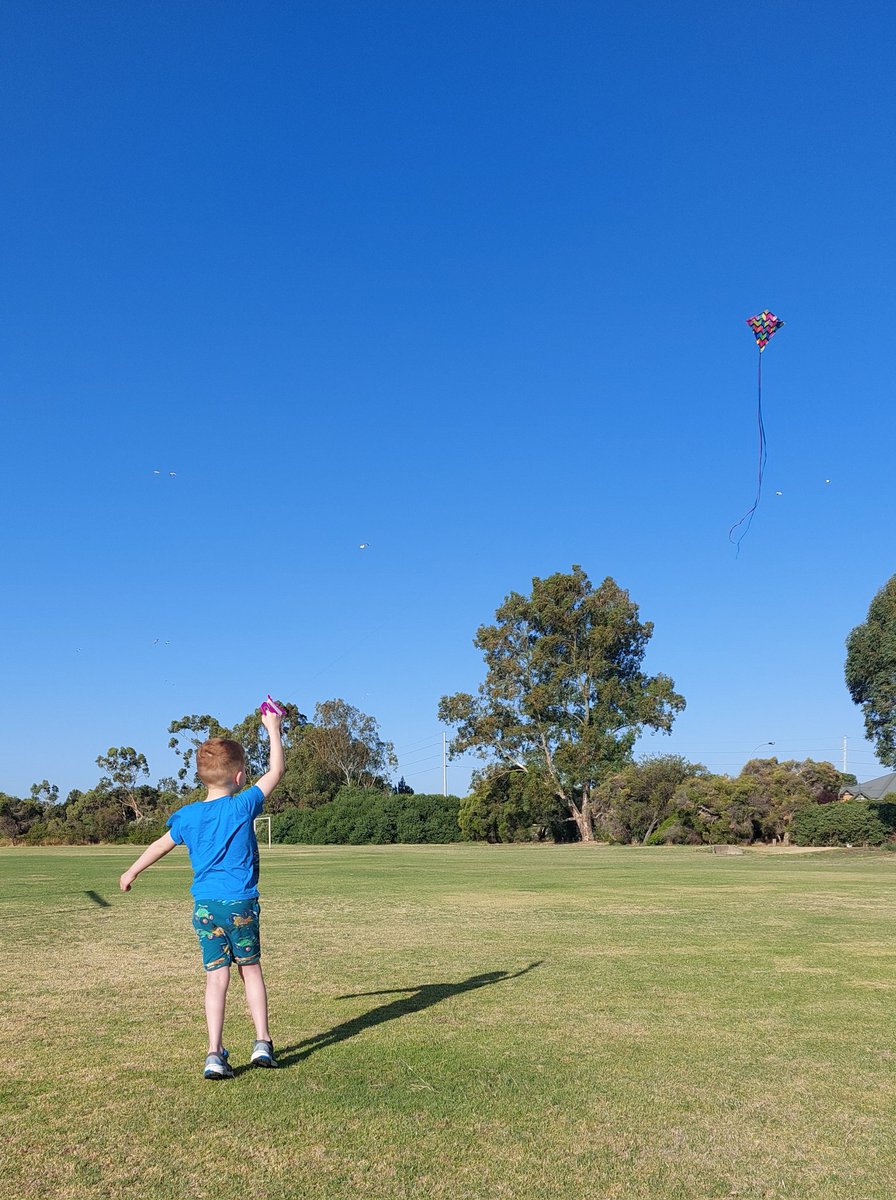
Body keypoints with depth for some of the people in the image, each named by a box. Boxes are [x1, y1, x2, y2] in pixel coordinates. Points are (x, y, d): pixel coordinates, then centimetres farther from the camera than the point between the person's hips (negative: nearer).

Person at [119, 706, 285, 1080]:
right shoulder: (243, 806, -10)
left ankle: (215, 1055, 3)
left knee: (216, 978, 6)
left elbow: (160, 845, 15)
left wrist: (132, 872, 32)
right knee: (251, 970, 14)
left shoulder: (187, 815, 1)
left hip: (204, 907, 2)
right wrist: (273, 730, 6)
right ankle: (262, 1043, 14)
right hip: (241, 904, -2)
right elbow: (276, 772, -3)